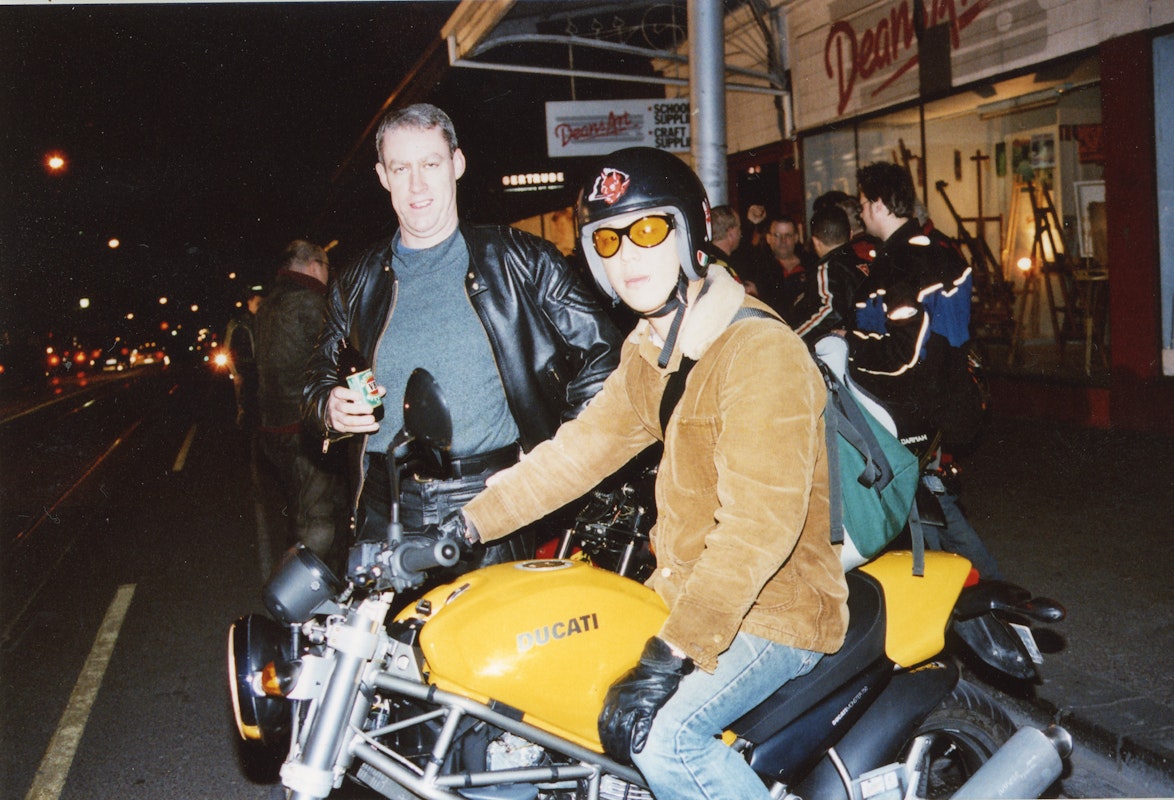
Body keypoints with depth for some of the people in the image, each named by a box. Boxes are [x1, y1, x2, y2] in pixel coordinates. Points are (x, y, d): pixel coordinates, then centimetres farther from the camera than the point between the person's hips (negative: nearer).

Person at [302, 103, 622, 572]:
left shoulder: (521, 261, 4)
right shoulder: (359, 283, 15)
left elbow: (601, 353, 5)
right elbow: (319, 378, 25)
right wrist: (329, 409, 2)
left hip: (492, 503, -2)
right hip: (388, 513, 3)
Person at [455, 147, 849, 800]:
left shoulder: (763, 353, -22)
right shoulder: (651, 352, 9)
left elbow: (758, 524, -30)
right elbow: (582, 448, 10)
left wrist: (673, 652, -33)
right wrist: (473, 520, 2)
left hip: (774, 607, -9)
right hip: (684, 592, 9)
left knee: (662, 737, -28)